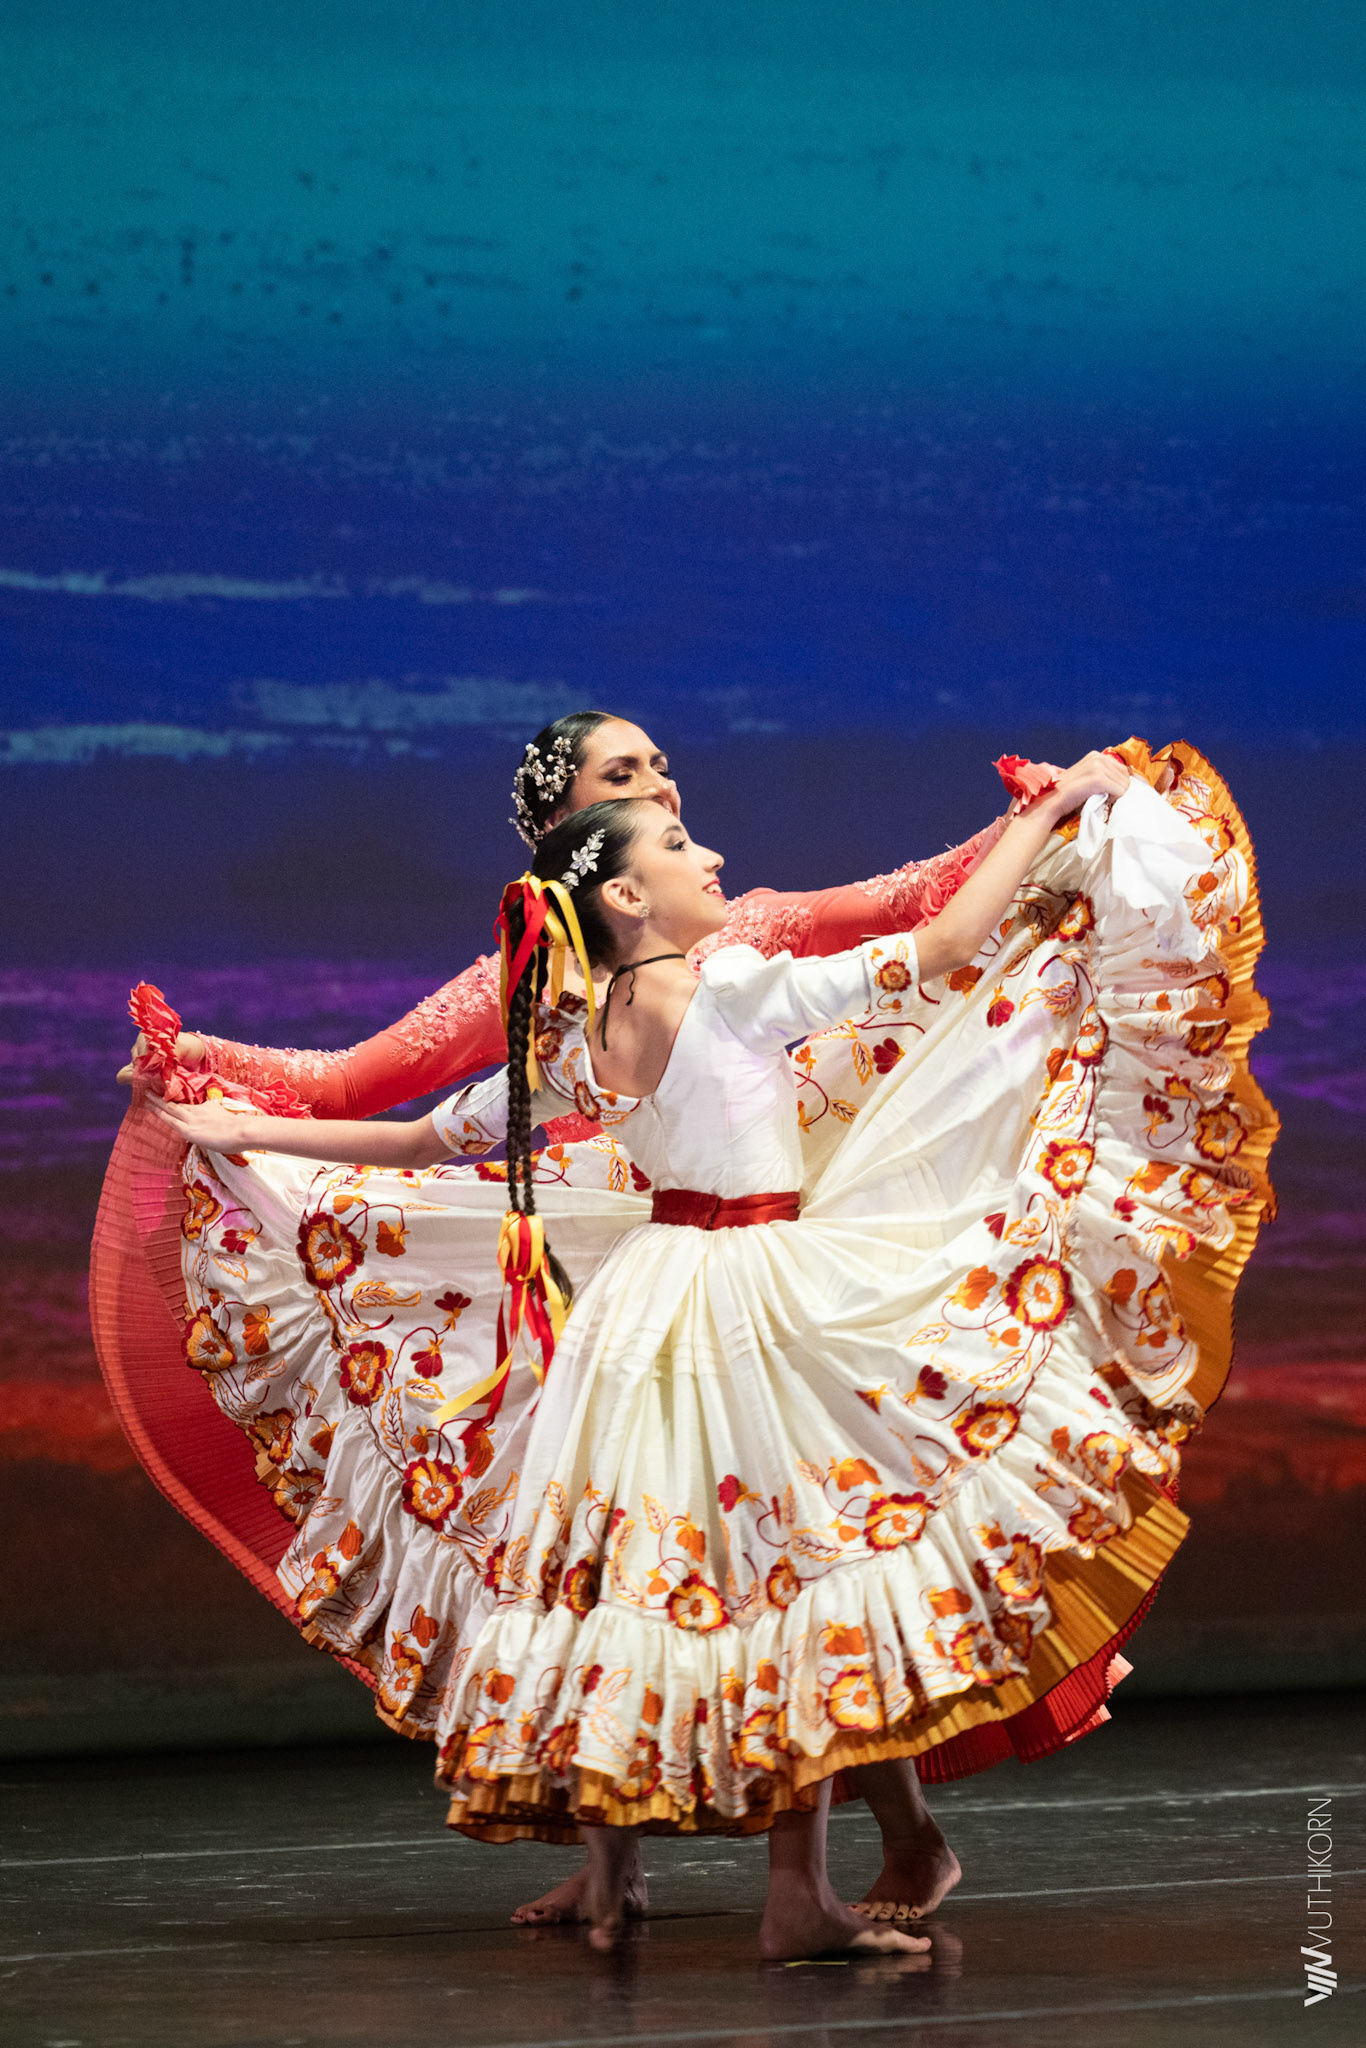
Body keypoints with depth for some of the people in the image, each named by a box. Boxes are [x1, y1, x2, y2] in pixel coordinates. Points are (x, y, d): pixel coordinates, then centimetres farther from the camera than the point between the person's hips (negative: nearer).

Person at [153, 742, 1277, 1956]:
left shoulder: (571, 1044, 6)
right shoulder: (736, 989, -12)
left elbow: (422, 1141, 13)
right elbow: (940, 950, -13)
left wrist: (240, 1134, 27)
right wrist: (1051, 810, -5)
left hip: (649, 1298, 7)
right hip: (768, 1298, -7)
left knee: (633, 1567, 11)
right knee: (800, 1568, -3)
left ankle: (608, 1874, 15)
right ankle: (799, 1893, -6)